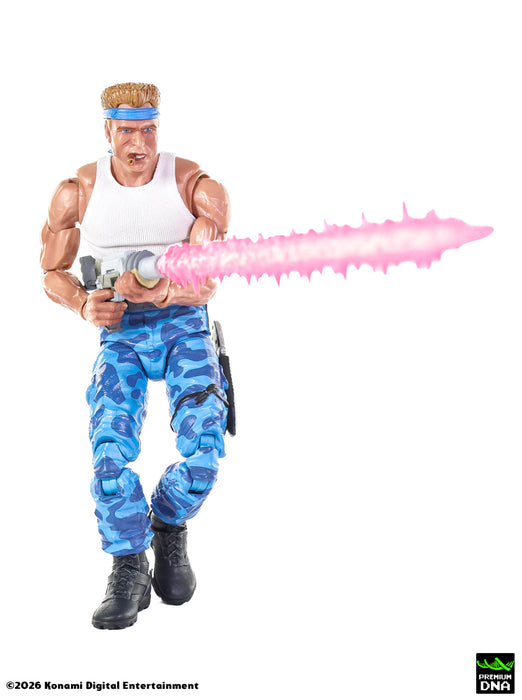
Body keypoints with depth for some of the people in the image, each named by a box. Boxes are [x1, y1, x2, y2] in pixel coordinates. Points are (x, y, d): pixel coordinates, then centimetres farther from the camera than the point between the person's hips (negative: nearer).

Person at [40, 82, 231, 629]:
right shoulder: (77, 192, -4)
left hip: (184, 325, -1)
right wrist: (85, 306, -15)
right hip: (119, 334, 1)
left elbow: (205, 286, -13)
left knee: (203, 449, -18)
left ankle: (169, 528, 16)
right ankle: (130, 573, 6)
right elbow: (52, 273, 6)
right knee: (110, 450, -17)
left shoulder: (199, 187, -9)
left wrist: (159, 292, -35)